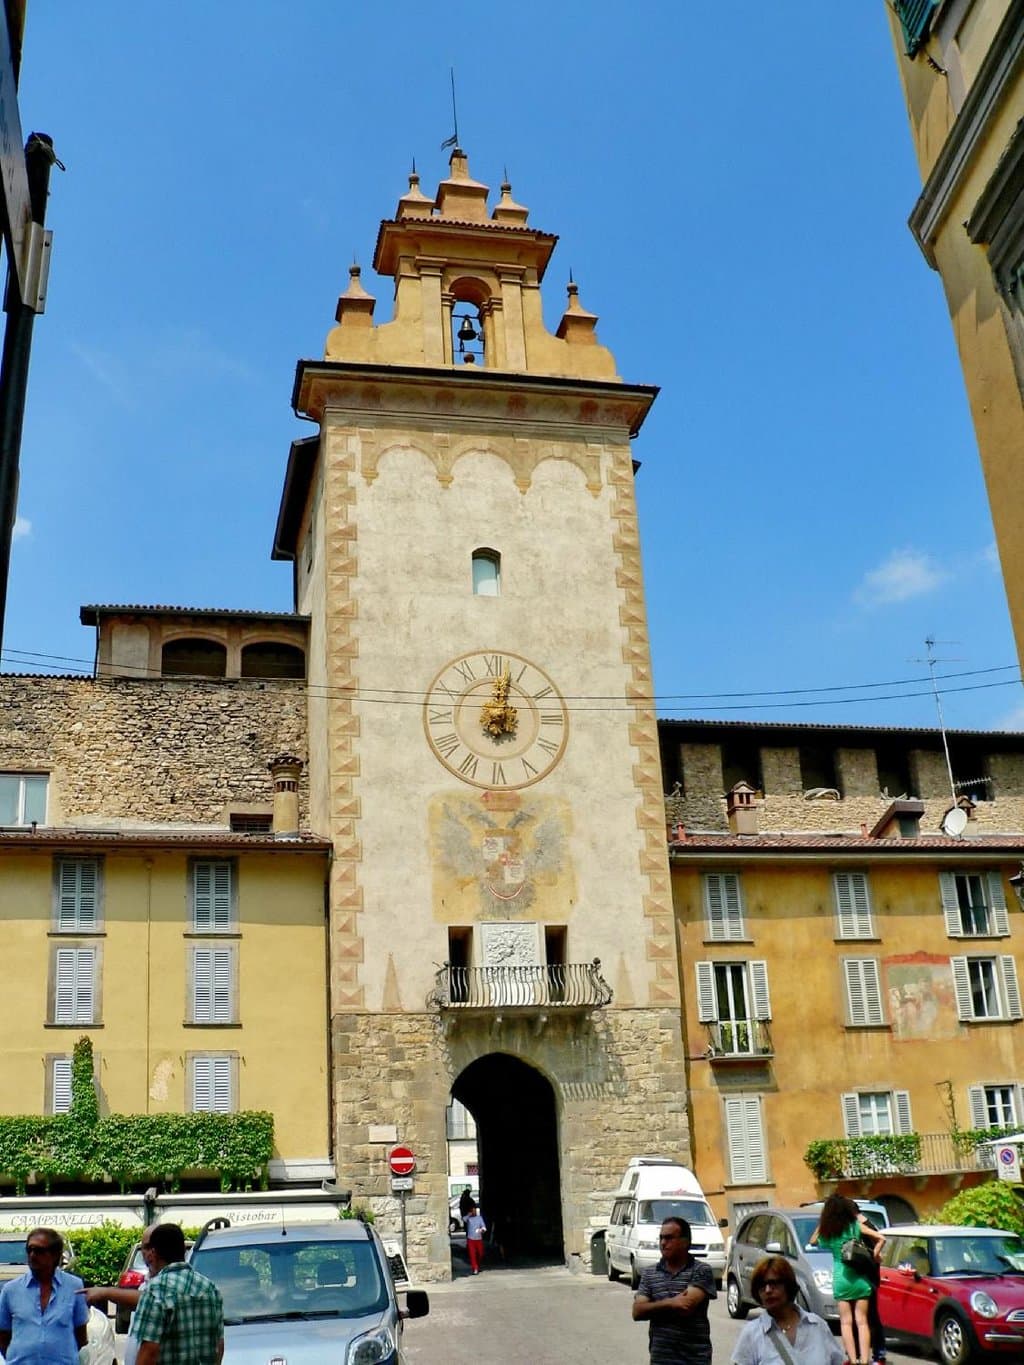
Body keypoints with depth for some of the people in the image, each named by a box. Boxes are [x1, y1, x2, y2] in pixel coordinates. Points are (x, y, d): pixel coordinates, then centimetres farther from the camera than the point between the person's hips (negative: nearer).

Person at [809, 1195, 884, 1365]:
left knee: (846, 1322, 6)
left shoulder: (827, 1232, -4)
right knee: (861, 1321, 4)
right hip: (860, 1278, 1)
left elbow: (813, 1242, 16)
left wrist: (821, 1224, 10)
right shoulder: (856, 1226, -4)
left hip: (841, 1279, -1)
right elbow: (881, 1239, -9)